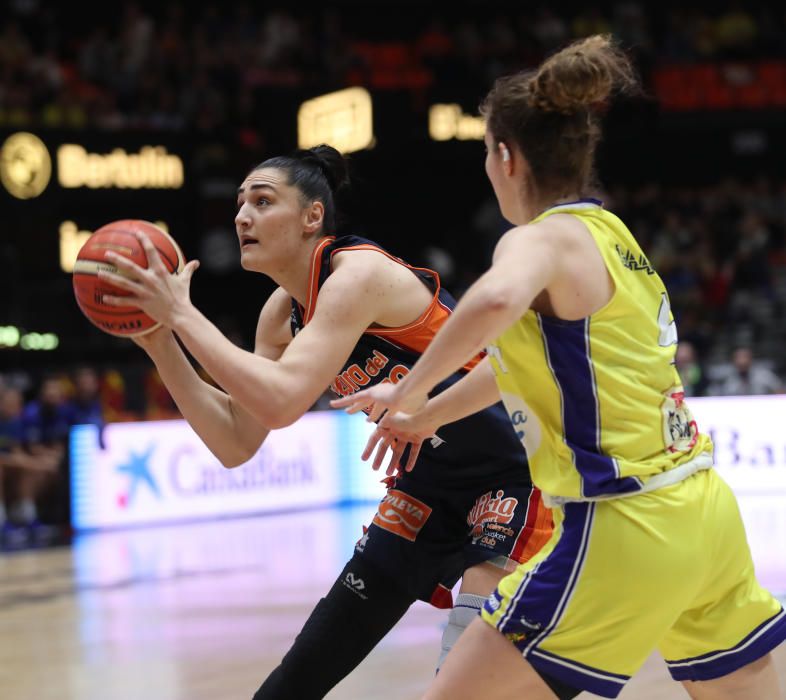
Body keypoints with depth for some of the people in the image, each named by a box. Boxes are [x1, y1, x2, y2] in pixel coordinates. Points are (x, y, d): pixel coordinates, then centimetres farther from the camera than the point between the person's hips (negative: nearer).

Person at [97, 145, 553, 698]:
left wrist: (181, 313, -28)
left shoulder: (359, 274, -24)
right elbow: (236, 444, 1)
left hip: (510, 474, -9)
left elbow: (281, 403, -36)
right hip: (430, 486, 9)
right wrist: (159, 342, -7)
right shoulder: (284, 312, 2)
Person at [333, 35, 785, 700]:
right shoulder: (607, 231, 15)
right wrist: (429, 417, 40)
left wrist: (410, 389, -21)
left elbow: (499, 300, -36)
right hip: (707, 514, 9)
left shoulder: (544, 239, -10)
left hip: (625, 530, -9)